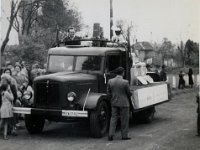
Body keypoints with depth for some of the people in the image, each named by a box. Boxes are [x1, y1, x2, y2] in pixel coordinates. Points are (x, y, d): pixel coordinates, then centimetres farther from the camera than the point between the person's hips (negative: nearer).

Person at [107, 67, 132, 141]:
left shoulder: (110, 81, -4)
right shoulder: (125, 82, -17)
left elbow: (108, 93, 2)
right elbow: (129, 93, -7)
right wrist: (127, 96, 15)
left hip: (114, 103, 4)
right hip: (124, 103, -4)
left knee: (113, 118, 10)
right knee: (124, 119, 8)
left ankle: (111, 135, 2)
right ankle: (124, 135, 14)